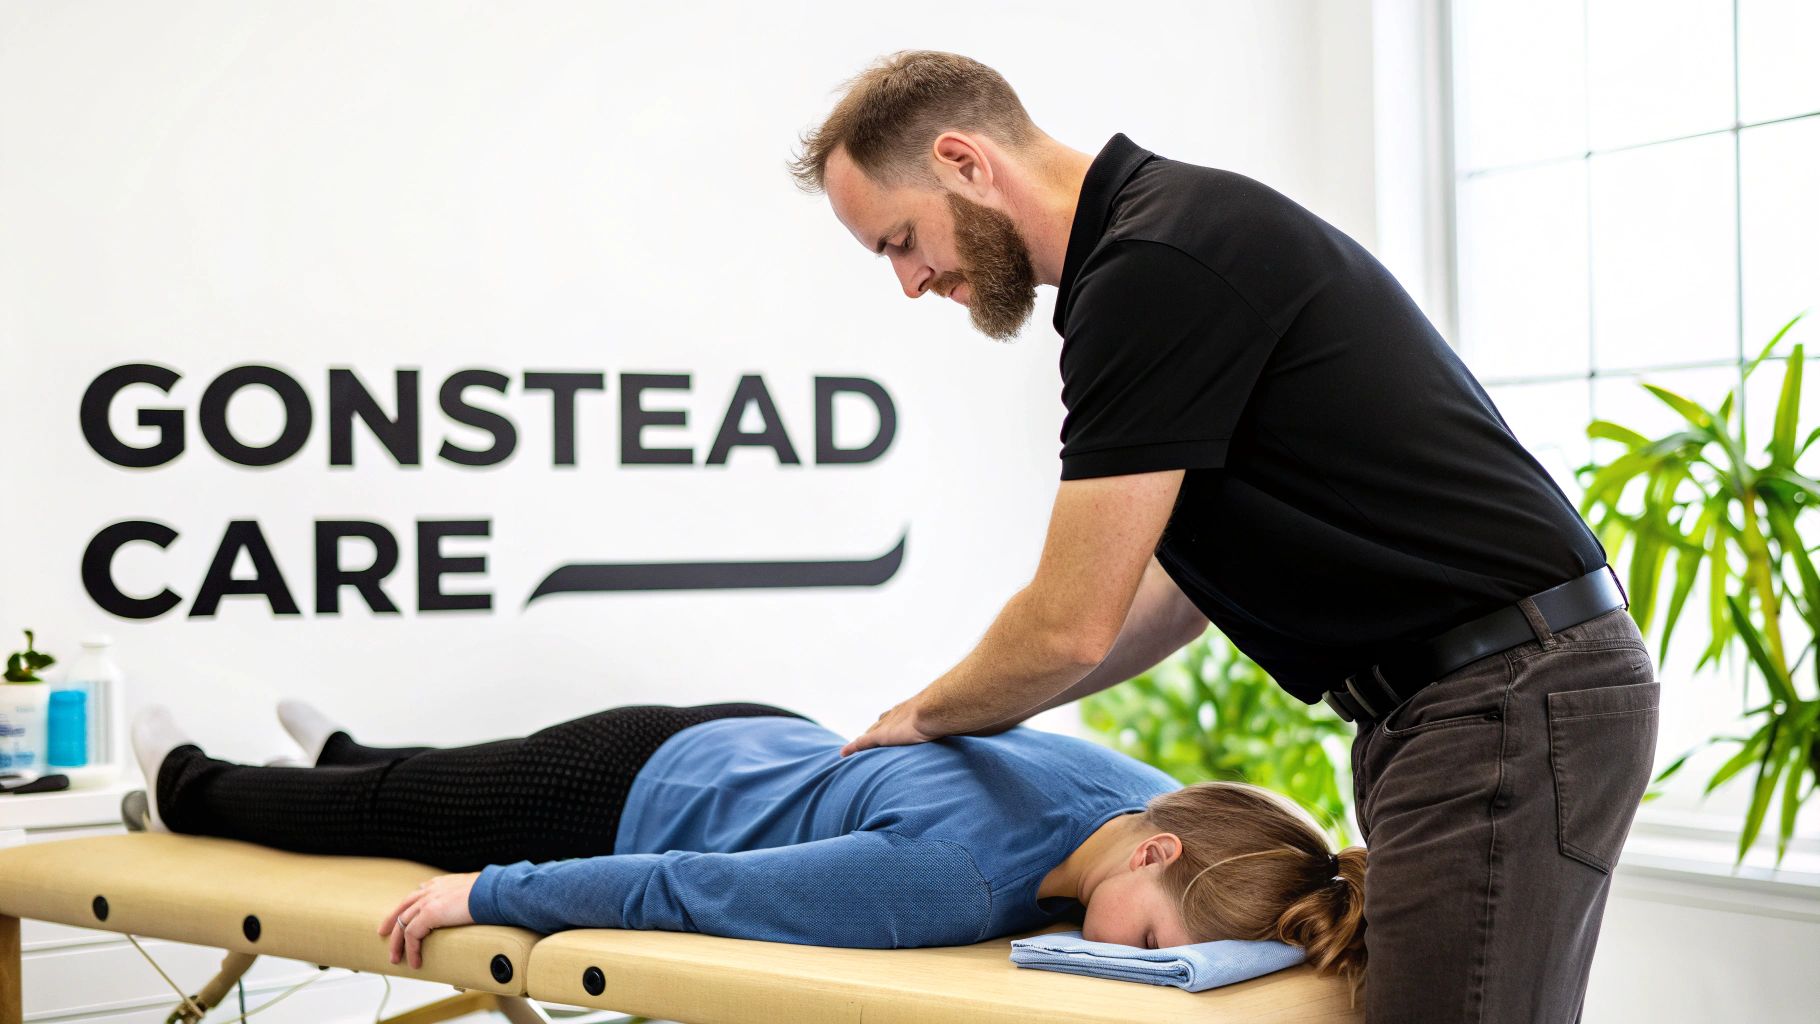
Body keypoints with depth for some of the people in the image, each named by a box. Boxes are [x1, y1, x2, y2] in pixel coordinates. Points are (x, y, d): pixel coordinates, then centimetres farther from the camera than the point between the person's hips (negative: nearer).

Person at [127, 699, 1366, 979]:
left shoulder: (1149, 795, -27)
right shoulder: (960, 877, -46)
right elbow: (678, 888, -35)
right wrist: (481, 894, -25)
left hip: (771, 743, 5)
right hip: (644, 791, -5)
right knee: (388, 810, 27)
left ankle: (339, 749, 69)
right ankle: (187, 788, 57)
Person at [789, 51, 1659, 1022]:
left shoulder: (1152, 267, -16)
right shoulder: (1178, 227, 16)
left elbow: (1071, 626, -15)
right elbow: (1185, 590, 24)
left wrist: (924, 714, 6)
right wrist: (961, 713, 21)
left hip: (1506, 705, -10)